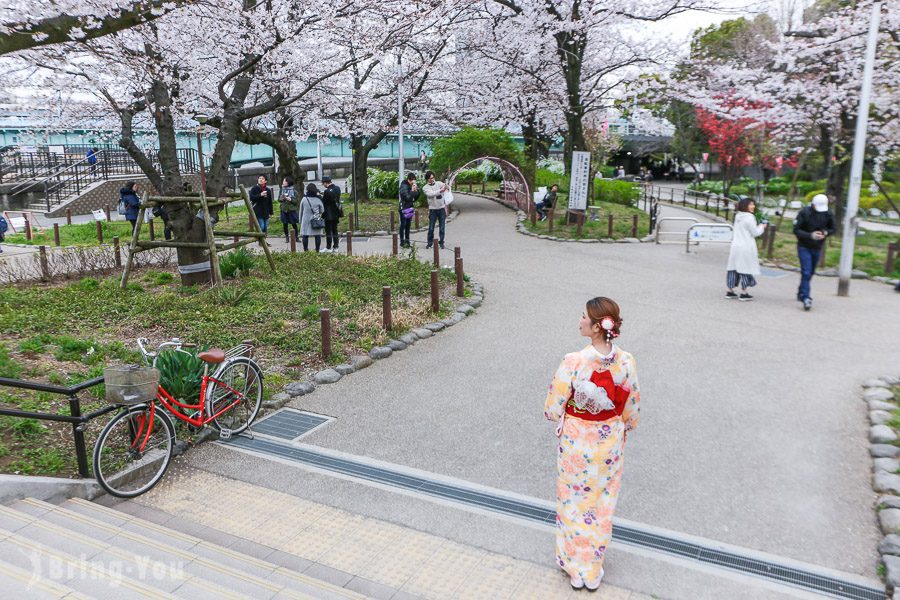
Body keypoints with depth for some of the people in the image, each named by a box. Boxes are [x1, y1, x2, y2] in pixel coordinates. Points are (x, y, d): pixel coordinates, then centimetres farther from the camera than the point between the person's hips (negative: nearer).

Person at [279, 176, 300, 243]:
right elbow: (279, 199, 10)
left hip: (292, 210, -3)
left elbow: (296, 201, -3)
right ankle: (287, 237, 16)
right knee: (285, 224, 6)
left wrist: (290, 199, -18)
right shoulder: (281, 190, 7)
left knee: (294, 224, 2)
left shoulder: (293, 190, -4)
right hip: (284, 210, 3)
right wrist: (281, 199, -11)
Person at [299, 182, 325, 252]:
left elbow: (301, 211, 5)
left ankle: (305, 250, 8)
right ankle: (317, 250, 8)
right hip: (316, 220, 0)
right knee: (317, 236, 6)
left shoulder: (304, 199, -4)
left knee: (305, 236, 7)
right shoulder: (318, 199, -6)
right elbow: (322, 210, 4)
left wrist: (300, 220, 16)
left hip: (306, 220, 0)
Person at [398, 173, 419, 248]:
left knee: (408, 225, 12)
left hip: (410, 208, 7)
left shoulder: (413, 185, 6)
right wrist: (412, 191, -22)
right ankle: (402, 242, 2)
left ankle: (407, 241, 19)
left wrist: (416, 190, -6)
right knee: (403, 225, -2)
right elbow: (407, 197, -22)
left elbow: (416, 198, 9)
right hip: (404, 208, -7)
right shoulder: (404, 186, -15)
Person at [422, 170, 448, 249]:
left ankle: (441, 242, 14)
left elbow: (445, 186, -17)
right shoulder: (425, 187, -3)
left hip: (442, 208, 1)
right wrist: (440, 190, -34)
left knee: (442, 227, 3)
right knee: (431, 228, 3)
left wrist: (445, 186, -41)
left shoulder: (439, 183, 3)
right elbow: (431, 194, -20)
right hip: (433, 209, -1)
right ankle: (430, 243, 17)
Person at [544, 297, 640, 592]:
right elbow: (632, 409, -2)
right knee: (602, 504, 20)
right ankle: (594, 570, 36)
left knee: (575, 502, 18)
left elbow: (553, 410, -17)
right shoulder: (626, 362, -15)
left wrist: (563, 414, 6)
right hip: (610, 443, 3)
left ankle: (576, 567, 35)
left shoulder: (573, 362, -26)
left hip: (576, 444, -3)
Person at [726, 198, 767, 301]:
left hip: (735, 246, 7)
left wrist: (758, 227, 17)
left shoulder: (738, 216, 10)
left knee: (733, 268, 10)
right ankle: (744, 294, 3)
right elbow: (755, 233, -10)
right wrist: (762, 227, 7)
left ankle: (730, 291, 14)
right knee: (745, 269, -1)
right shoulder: (749, 217, -14)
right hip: (746, 247, -7)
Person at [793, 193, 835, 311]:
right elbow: (796, 230, -15)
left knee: (810, 273, 14)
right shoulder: (804, 212, -15)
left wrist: (825, 233, -15)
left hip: (817, 248, 4)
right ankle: (806, 298, -14)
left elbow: (832, 229, 8)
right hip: (804, 247, -4)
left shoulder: (828, 214, -4)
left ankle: (801, 293, 31)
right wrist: (810, 235, -28)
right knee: (806, 272, -13)